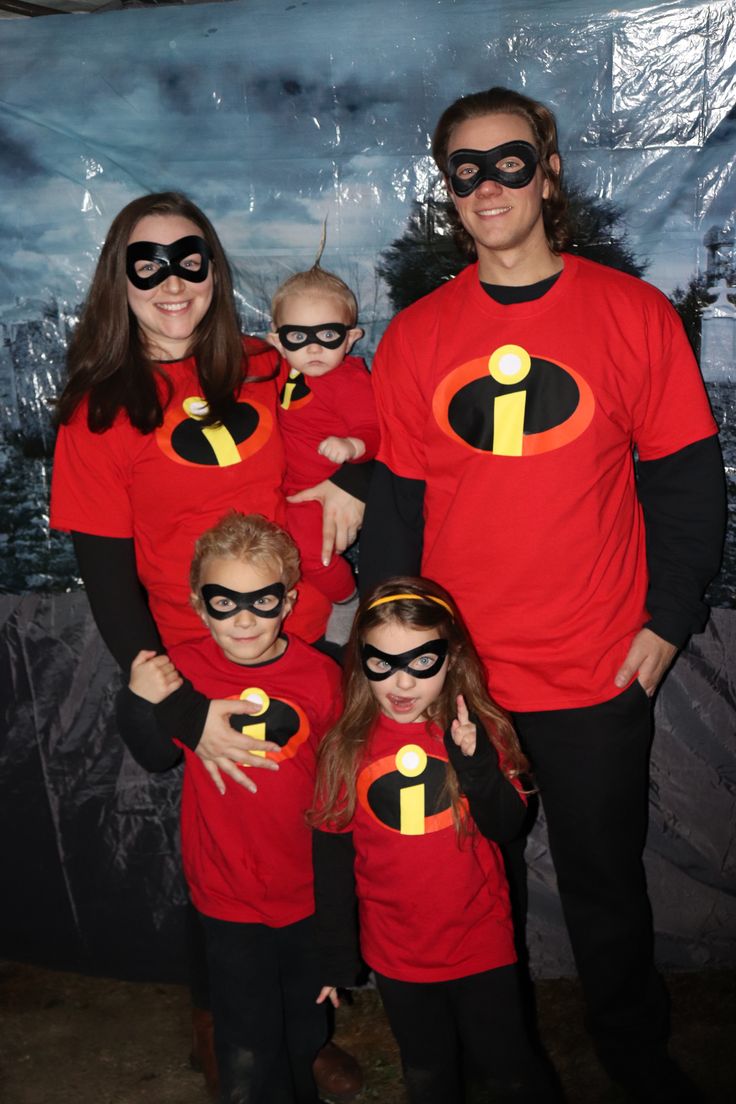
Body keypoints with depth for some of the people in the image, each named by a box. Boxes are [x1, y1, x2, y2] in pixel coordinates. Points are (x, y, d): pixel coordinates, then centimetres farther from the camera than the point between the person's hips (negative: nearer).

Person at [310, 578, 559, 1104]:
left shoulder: (479, 729, -10)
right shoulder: (345, 748, -9)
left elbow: (506, 827, -14)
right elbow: (332, 858, -2)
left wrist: (475, 760, -30)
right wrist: (337, 957, 2)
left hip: (480, 941, -1)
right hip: (396, 952, 1)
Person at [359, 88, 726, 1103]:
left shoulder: (634, 314, -3)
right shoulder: (414, 337, 1)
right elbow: (392, 502, 4)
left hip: (599, 673, -1)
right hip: (454, 675, 2)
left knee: (605, 877, 14)